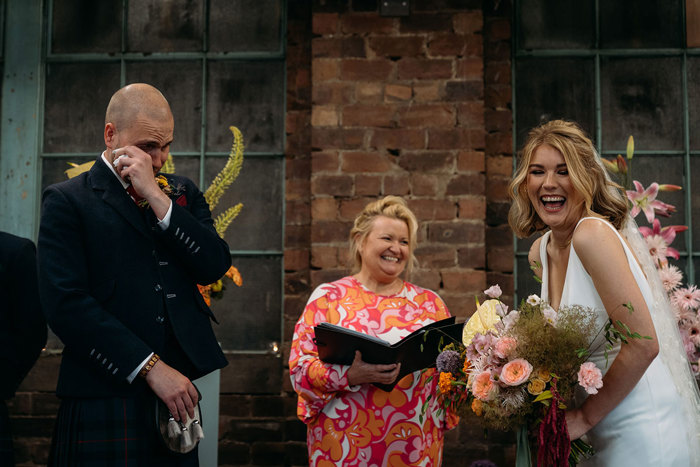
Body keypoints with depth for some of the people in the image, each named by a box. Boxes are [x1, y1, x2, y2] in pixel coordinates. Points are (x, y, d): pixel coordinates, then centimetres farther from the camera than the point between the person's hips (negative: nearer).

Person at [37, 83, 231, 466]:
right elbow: (66, 303, -11)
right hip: (105, 402, -4)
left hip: (177, 396, 4)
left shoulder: (181, 194, 15)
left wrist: (156, 196, -10)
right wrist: (150, 367, -15)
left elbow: (214, 267, -1)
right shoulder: (67, 201, 0)